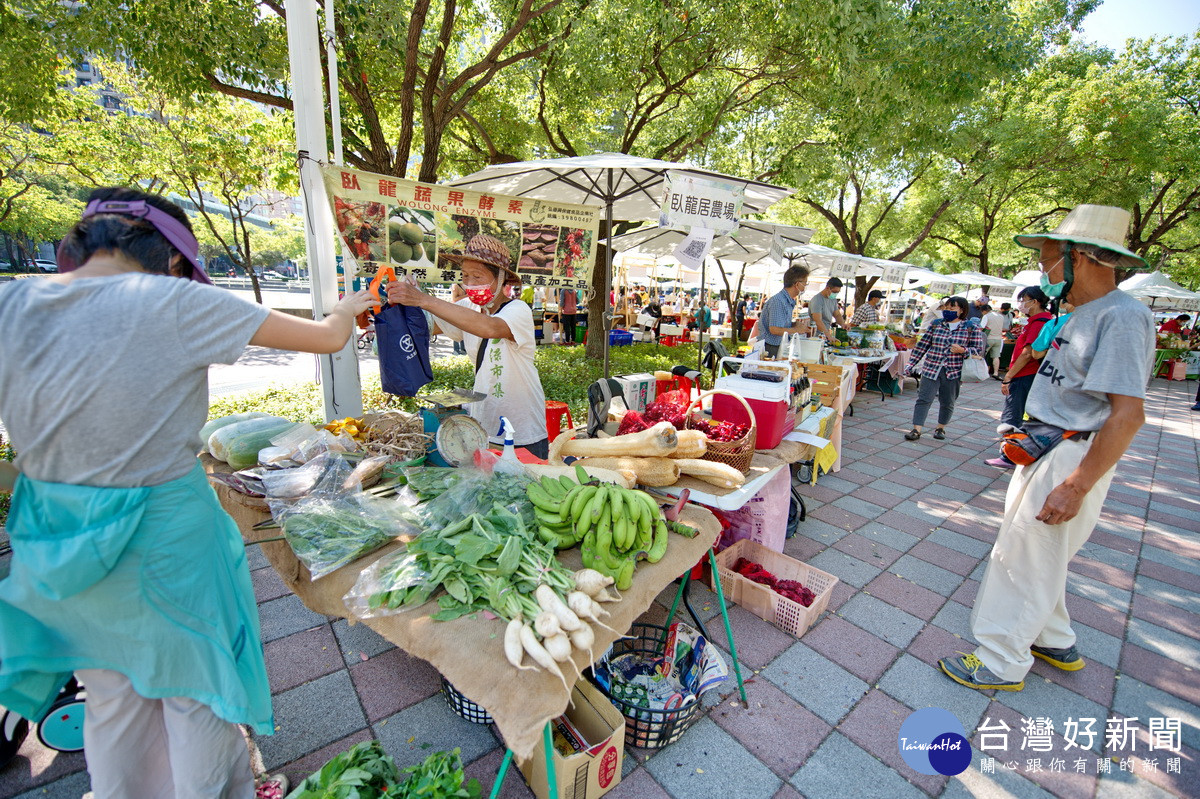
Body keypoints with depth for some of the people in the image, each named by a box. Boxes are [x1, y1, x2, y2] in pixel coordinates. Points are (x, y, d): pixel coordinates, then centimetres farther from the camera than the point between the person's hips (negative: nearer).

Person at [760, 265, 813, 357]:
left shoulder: (790, 302, 13)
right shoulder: (778, 301, -19)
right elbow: (774, 329, -25)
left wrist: (796, 324, 2)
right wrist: (797, 329, -11)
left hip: (780, 347, 9)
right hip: (770, 349, -9)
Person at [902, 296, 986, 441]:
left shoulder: (972, 328, 3)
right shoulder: (935, 324, 8)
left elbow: (978, 350, 2)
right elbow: (922, 345, 8)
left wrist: (963, 350, -19)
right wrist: (911, 364, 4)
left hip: (953, 372, -1)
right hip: (931, 369, 1)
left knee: (947, 403, 10)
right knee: (924, 399, -7)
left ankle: (941, 427, 28)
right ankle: (916, 429, -7)